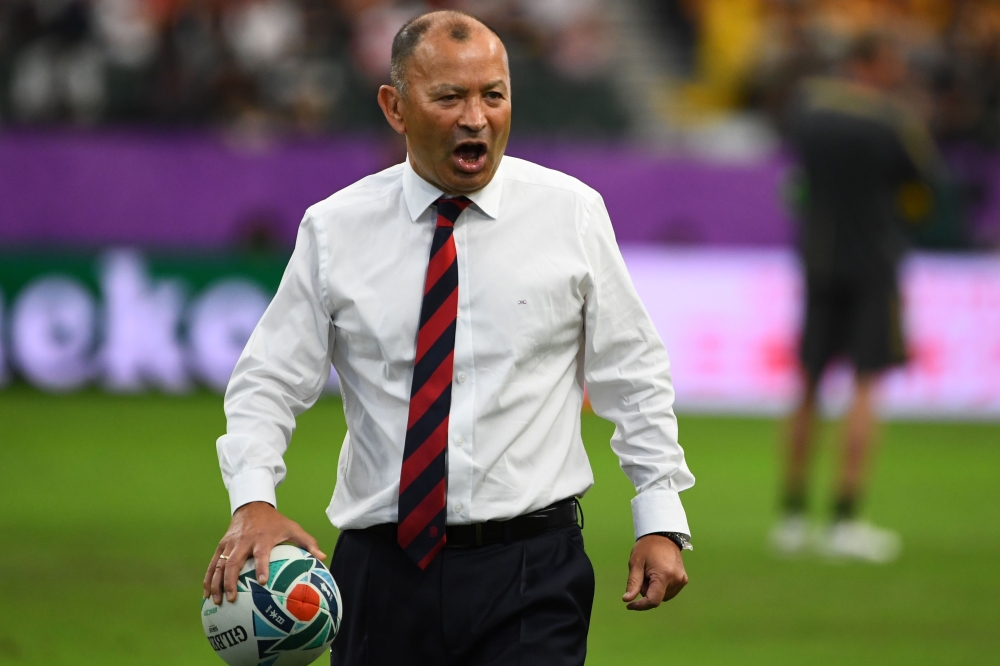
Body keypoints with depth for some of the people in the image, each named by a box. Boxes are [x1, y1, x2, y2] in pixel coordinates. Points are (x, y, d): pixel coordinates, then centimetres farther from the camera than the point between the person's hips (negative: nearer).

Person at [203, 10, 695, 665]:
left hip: (530, 575, -1)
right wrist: (253, 501, -16)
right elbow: (269, 383, 2)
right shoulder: (335, 230, 2)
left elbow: (635, 377, 7)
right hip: (381, 577, 1)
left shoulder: (570, 213, 2)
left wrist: (661, 520, 1)